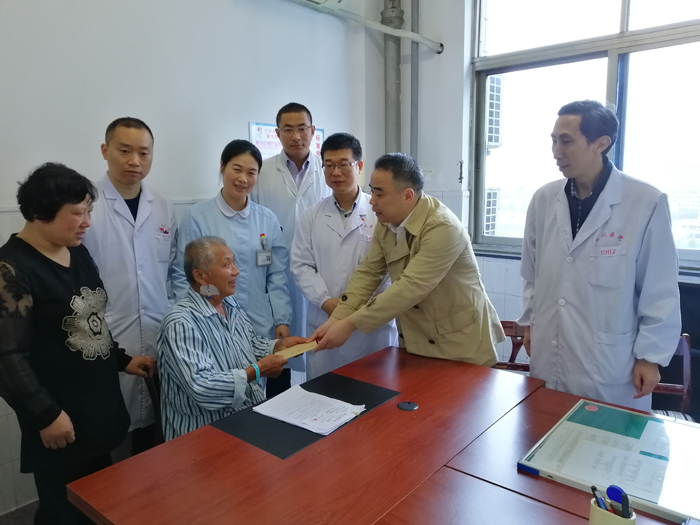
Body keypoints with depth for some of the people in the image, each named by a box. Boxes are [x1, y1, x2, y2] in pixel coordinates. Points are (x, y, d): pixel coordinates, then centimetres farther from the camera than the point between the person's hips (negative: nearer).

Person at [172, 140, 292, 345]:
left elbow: (277, 275, 4)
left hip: (261, 327, 3)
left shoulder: (268, 219, 2)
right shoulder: (196, 217, -7)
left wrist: (282, 320, 1)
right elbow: (183, 277, -4)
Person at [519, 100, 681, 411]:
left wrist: (650, 356, -4)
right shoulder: (543, 200, -1)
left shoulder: (646, 203, -12)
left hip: (611, 366, -3)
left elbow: (661, 292, -7)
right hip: (549, 359, 4)